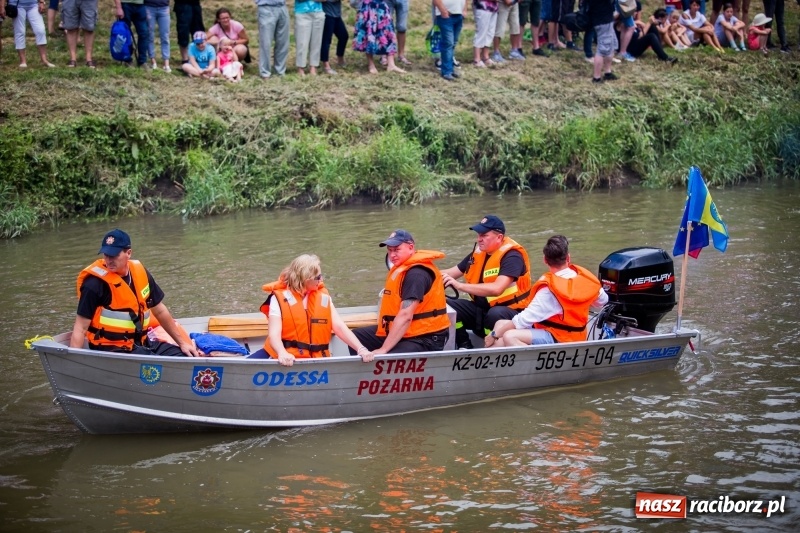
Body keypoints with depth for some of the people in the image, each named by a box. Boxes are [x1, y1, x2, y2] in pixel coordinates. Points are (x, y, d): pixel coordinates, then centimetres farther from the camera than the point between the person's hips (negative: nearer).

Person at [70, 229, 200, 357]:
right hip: (112, 349, -7)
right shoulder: (95, 283, -14)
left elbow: (160, 311, 16)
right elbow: (81, 327, -15)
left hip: (141, 343, 7)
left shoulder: (140, 272, 4)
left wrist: (182, 343, 19)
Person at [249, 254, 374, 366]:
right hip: (288, 359, -3)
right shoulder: (280, 298, -5)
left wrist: (361, 349, -13)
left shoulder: (323, 296, 8)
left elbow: (340, 327, 3)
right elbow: (274, 334, -15)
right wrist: (282, 353, -37)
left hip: (315, 360, 3)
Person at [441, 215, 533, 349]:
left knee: (495, 314, -40)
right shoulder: (479, 251, 5)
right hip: (481, 309, 7)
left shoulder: (512, 256, -18)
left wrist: (459, 285, -35)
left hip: (510, 313, -7)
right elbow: (452, 273, 14)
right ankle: (465, 348, -7)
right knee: (446, 305, -13)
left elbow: (496, 289, -32)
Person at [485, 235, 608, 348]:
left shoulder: (549, 288, -23)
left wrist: (495, 334, -12)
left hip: (558, 340, -9)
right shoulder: (584, 277, -3)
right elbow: (602, 301, 15)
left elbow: (525, 318, -22)